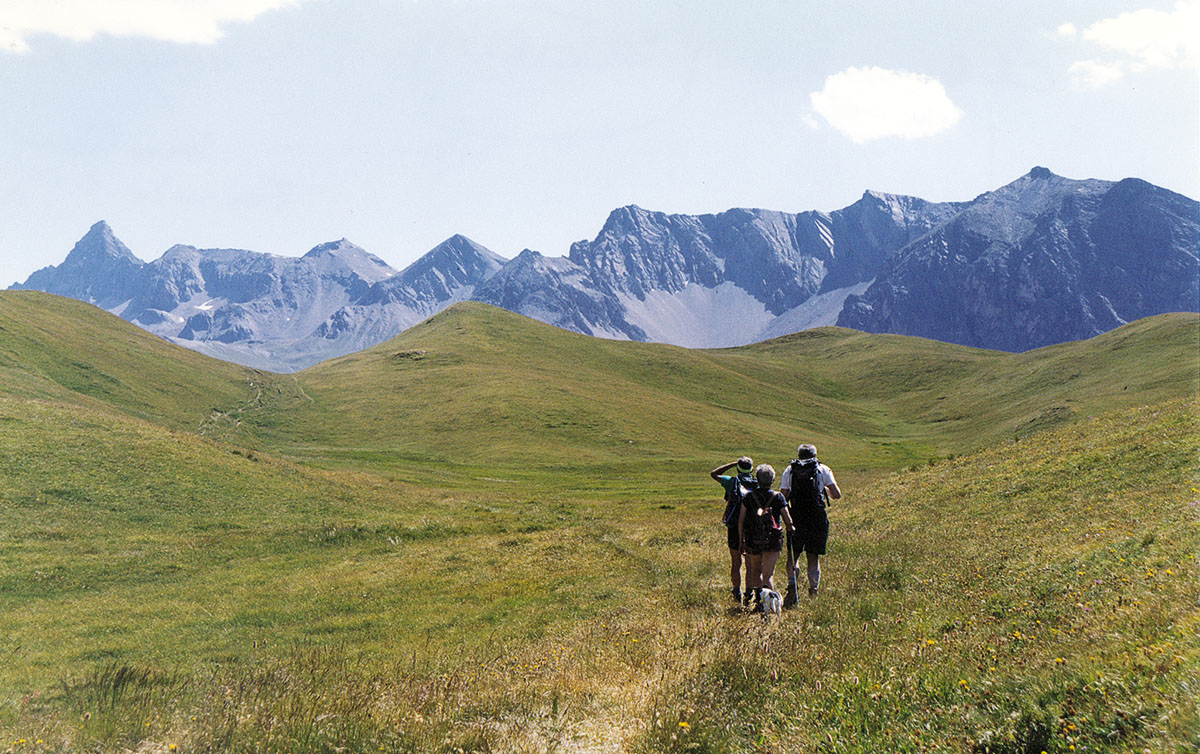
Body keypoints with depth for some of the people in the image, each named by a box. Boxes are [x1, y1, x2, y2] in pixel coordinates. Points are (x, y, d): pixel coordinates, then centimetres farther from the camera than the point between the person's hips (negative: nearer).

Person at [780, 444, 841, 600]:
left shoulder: (789, 470, 8)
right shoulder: (823, 469, 5)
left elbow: (783, 496, 3)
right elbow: (837, 494, 2)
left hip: (796, 518, 0)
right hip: (817, 520, 0)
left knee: (793, 554, 9)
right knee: (813, 557, 11)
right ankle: (814, 588, 8)